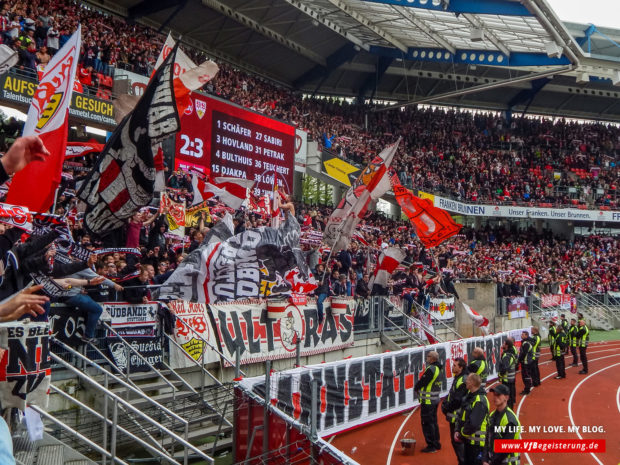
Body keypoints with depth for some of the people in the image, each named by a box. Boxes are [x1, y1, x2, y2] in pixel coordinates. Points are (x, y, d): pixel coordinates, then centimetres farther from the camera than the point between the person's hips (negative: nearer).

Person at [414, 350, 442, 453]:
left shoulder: (431, 369, -21)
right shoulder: (437, 369, 10)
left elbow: (422, 382, -18)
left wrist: (416, 388, 1)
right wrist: (419, 388, 8)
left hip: (428, 401, -10)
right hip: (435, 399, 10)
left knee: (427, 423, -2)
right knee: (433, 422, 18)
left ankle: (431, 446, 2)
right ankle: (436, 444, 25)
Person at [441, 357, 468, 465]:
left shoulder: (463, 380, -20)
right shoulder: (457, 378, 12)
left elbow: (456, 400, -22)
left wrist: (446, 408, -9)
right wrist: (445, 403, 6)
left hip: (458, 417, -10)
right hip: (454, 416, 10)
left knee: (457, 441, -4)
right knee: (455, 440, 17)